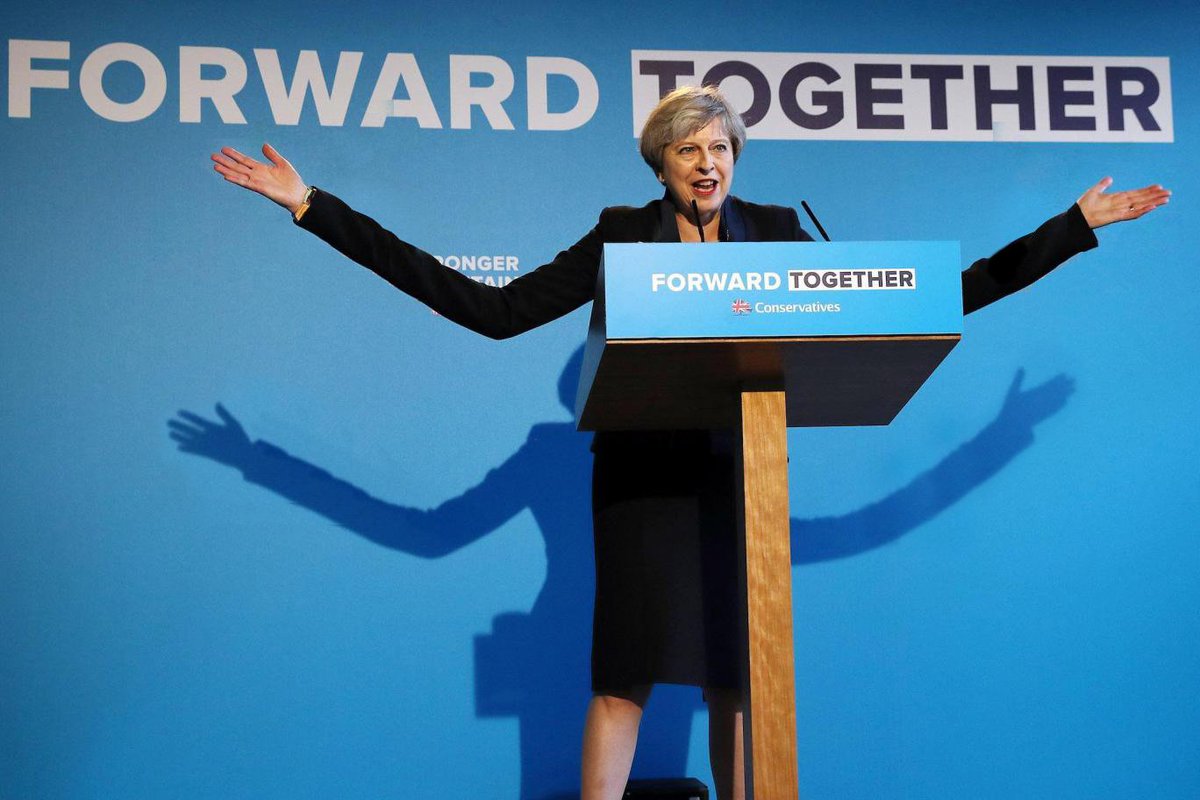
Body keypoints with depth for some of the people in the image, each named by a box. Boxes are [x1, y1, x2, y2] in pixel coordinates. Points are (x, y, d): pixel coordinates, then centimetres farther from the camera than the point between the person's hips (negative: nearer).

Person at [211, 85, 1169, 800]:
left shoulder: (776, 235, 8)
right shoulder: (621, 239, 3)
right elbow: (491, 309, -2)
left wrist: (1074, 227, 8)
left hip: (741, 476, 2)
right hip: (644, 475, -2)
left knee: (735, 678, 6)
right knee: (626, 675, -4)